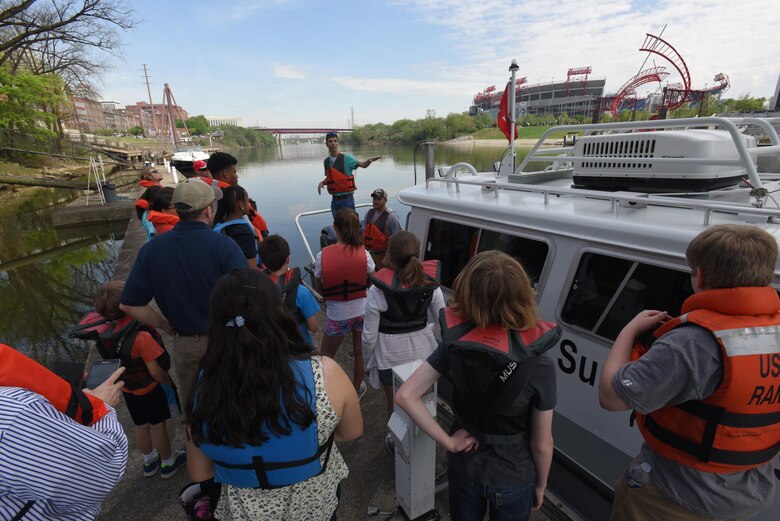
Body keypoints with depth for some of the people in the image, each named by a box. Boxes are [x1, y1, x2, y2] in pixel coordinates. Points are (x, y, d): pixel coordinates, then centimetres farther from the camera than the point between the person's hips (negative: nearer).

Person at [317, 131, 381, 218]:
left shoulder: (346, 158, -7)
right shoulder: (326, 161, 9)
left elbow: (363, 165, -14)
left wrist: (369, 160, -35)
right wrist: (322, 183, 1)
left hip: (347, 198, -5)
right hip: (335, 200, 5)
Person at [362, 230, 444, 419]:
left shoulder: (377, 291, -24)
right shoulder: (430, 284, -14)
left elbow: (369, 335, -16)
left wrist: (367, 361, 2)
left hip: (390, 354, -3)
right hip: (423, 350, 4)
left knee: (394, 403, 21)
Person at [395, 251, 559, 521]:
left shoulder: (454, 342, -23)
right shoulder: (539, 364, -28)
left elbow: (405, 396, -23)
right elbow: (542, 444, -15)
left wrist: (448, 442, -15)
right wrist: (541, 485, 3)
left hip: (464, 467, 2)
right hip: (514, 479, -1)